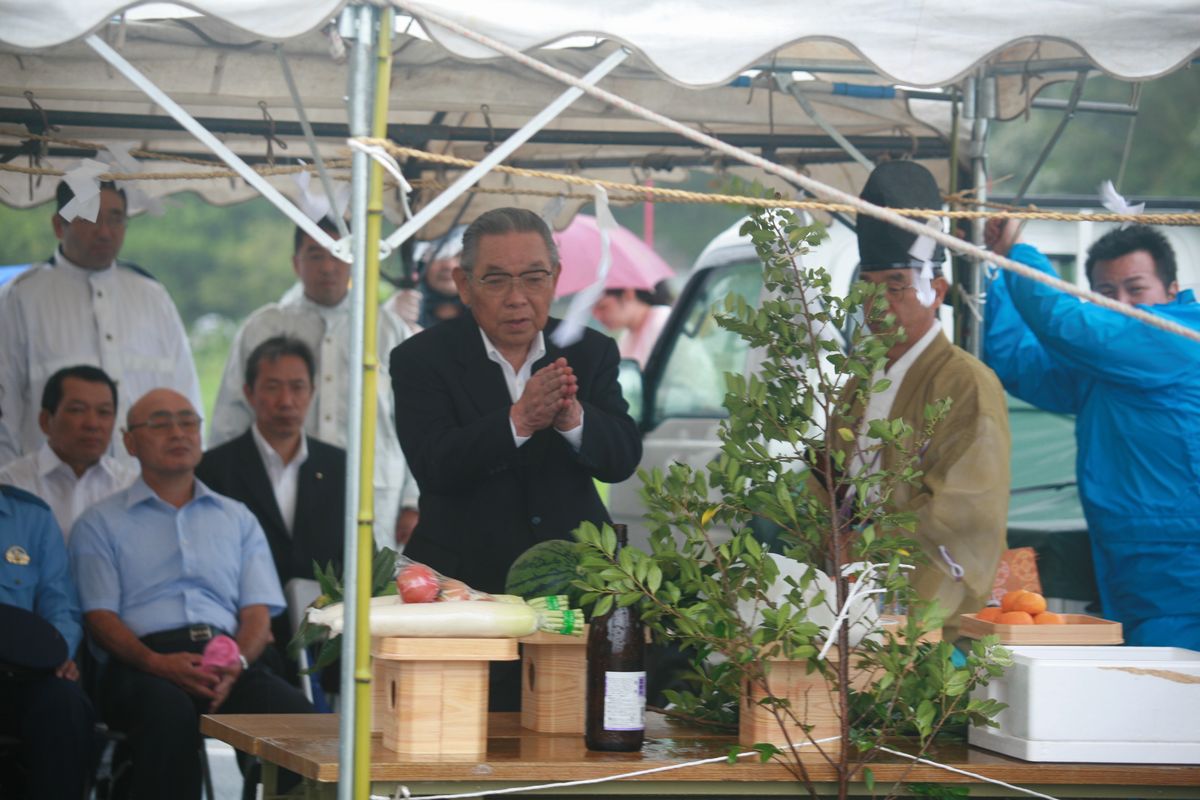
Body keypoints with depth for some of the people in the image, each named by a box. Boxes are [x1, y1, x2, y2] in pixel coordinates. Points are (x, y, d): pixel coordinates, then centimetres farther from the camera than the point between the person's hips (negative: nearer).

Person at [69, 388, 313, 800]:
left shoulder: (238, 519, 26)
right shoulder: (100, 523, 16)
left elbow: (257, 612, 15)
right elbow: (100, 617, 4)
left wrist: (236, 664, -9)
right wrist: (158, 663, -16)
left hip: (229, 661, 3)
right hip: (144, 666, -2)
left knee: (296, 713, -31)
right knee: (170, 713, -40)